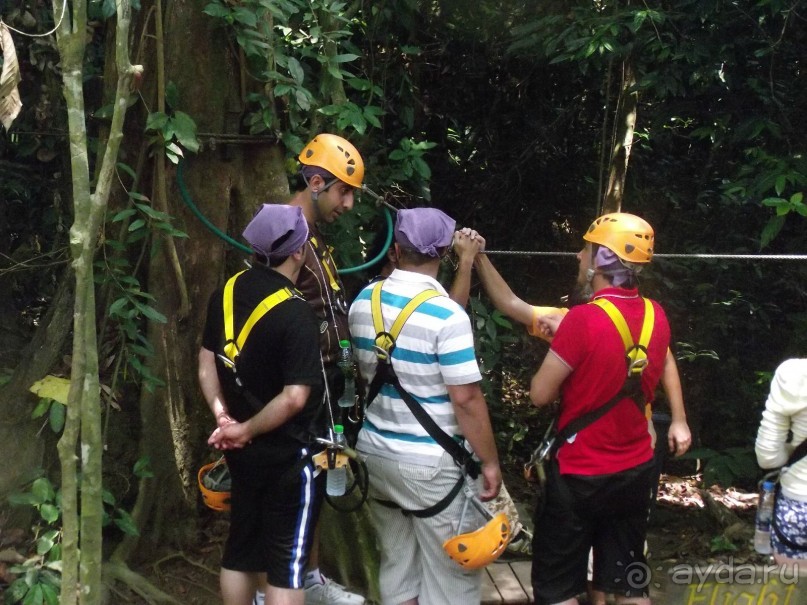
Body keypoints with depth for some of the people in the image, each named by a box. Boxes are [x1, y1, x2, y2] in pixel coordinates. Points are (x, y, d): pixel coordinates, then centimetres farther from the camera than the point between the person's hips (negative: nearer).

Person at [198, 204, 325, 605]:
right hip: (287, 454, -7)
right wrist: (247, 429, -14)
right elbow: (295, 397, -26)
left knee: (240, 548, 19)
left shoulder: (225, 294, 0)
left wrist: (222, 415, 1)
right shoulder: (295, 314, -23)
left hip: (242, 450, 7)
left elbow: (207, 362, 7)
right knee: (286, 561, 2)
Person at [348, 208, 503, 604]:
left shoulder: (364, 301, 0)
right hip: (433, 463, -6)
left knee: (396, 565, 16)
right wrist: (490, 461, -9)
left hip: (376, 452, 6)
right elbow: (466, 399, -19)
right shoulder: (446, 315, -19)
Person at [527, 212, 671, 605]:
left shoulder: (584, 319, -23)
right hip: (636, 470, 6)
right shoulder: (656, 316, -2)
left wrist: (556, 350, 0)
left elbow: (540, 394, -16)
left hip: (580, 474, -6)